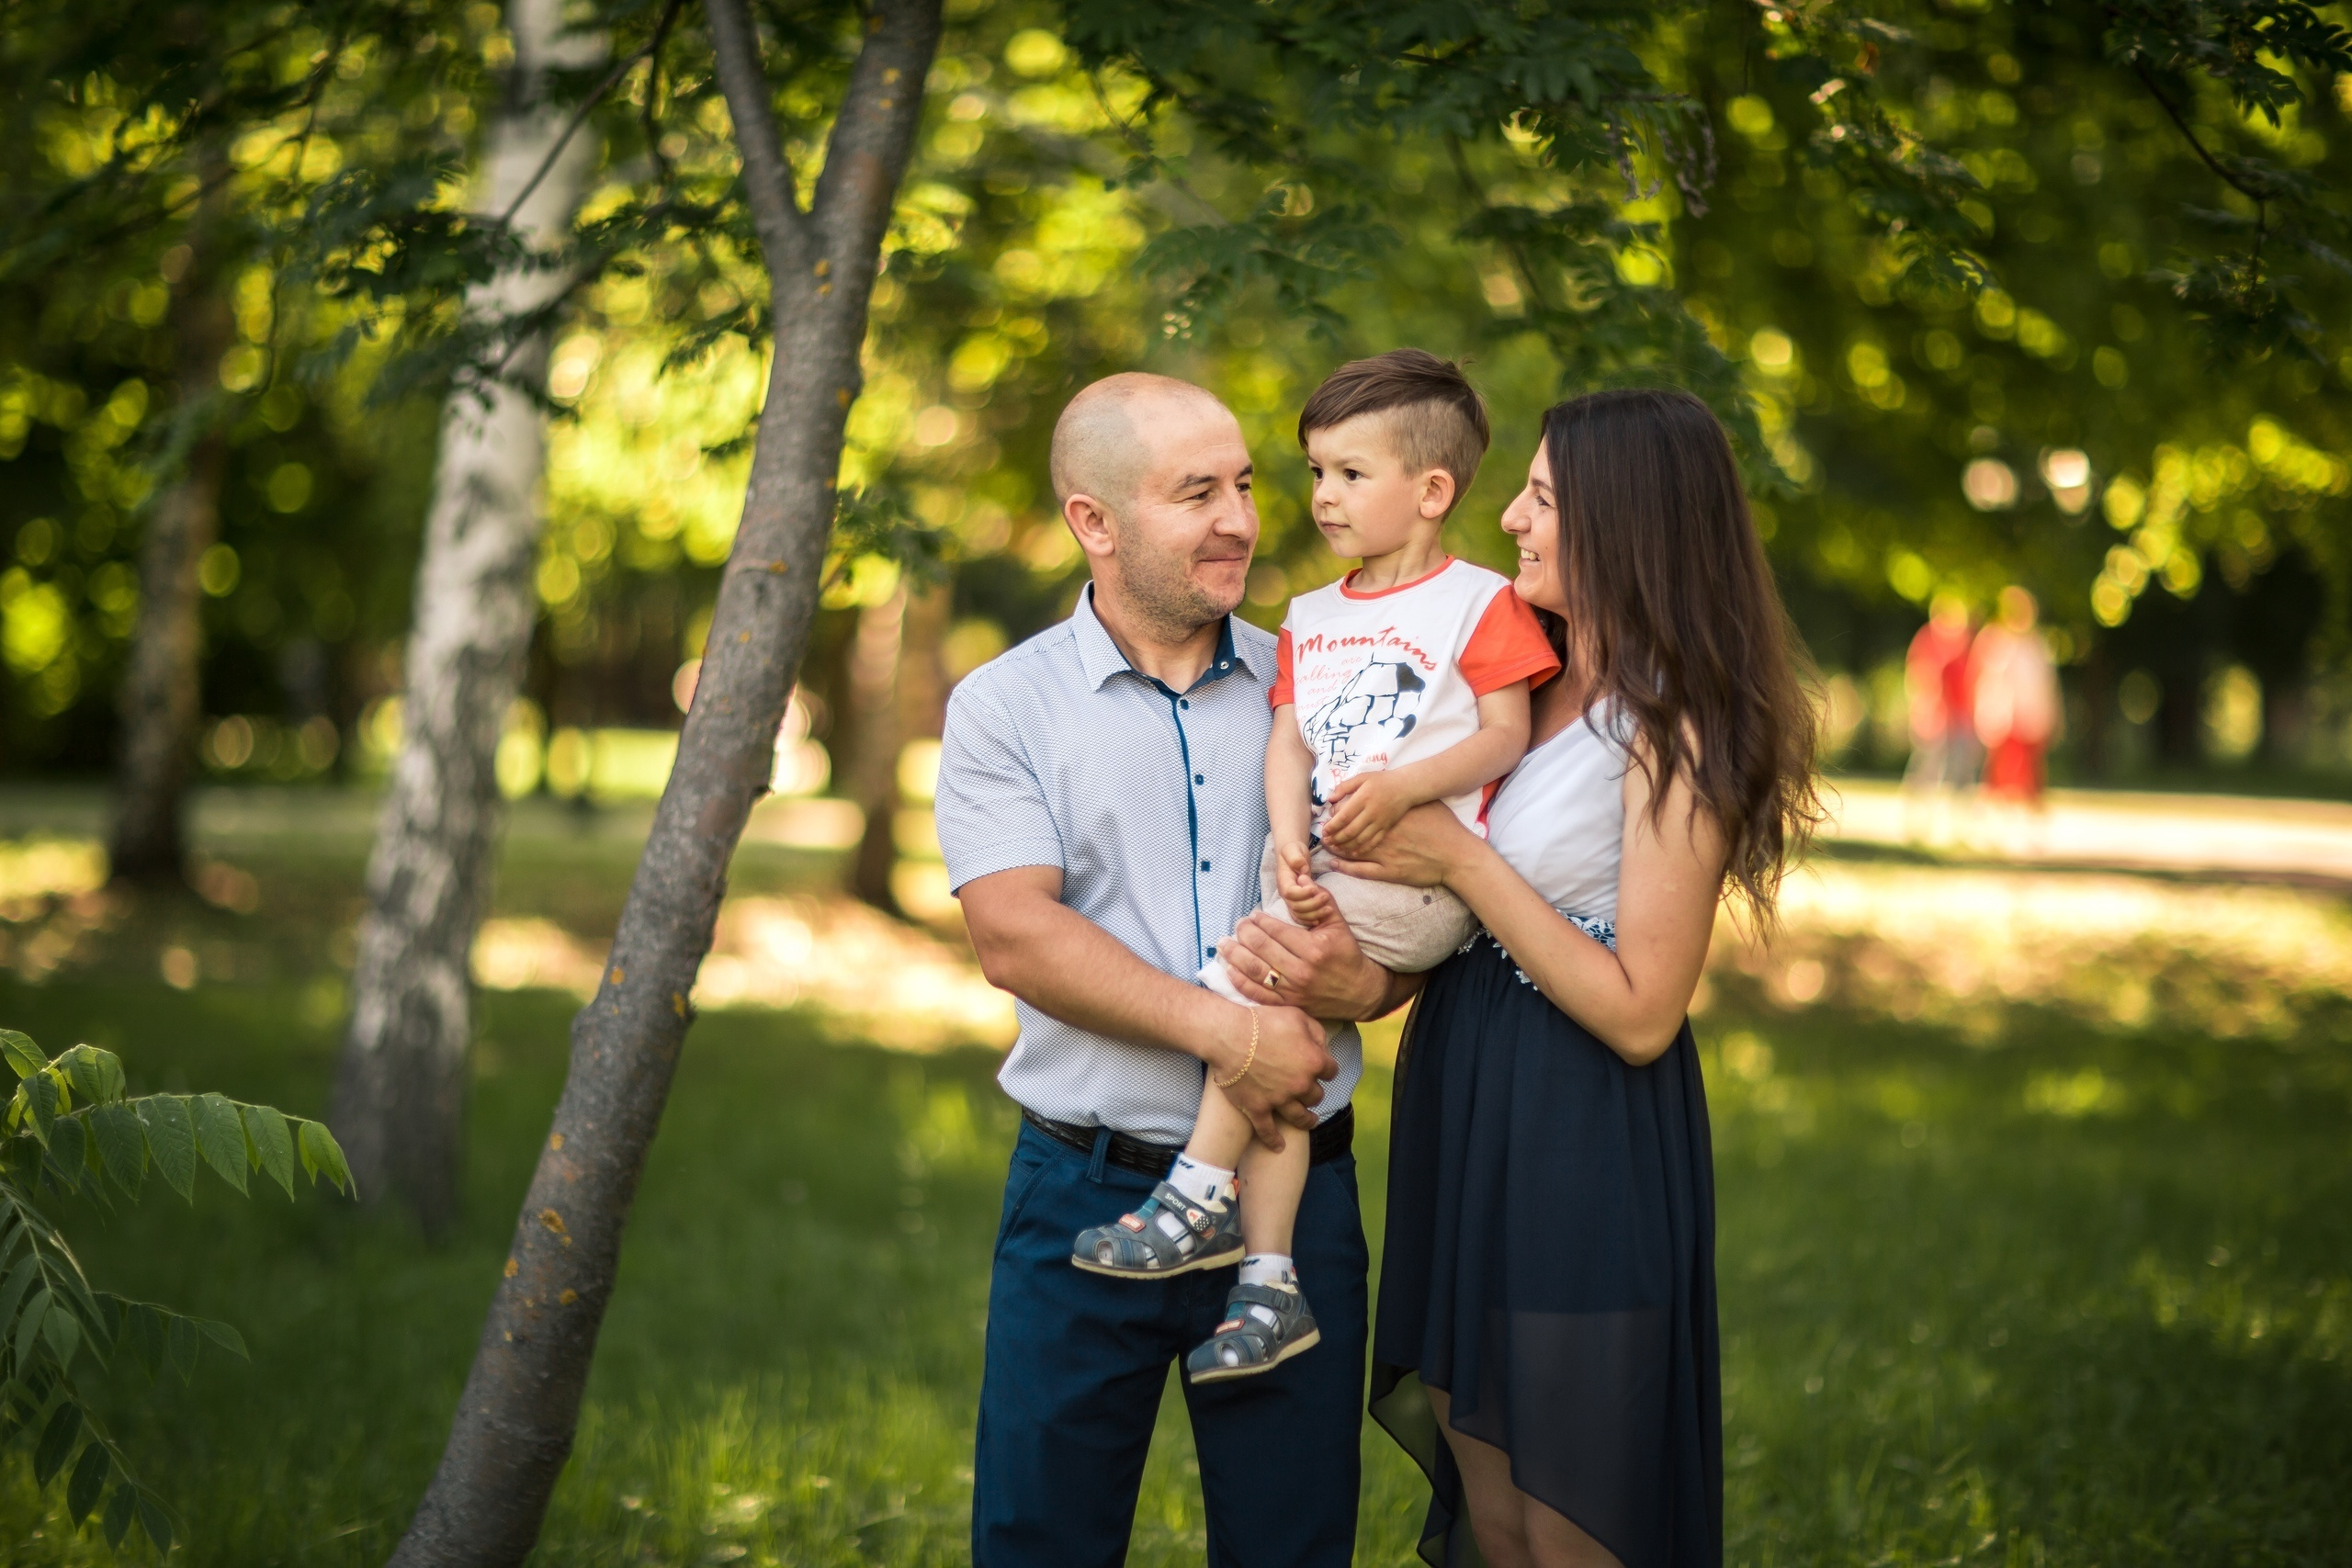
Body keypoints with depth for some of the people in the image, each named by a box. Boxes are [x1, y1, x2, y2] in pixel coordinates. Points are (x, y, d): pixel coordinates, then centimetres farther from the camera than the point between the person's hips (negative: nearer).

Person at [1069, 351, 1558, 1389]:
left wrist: (1403, 786, -20)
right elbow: (1288, 742, 11)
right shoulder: (1309, 619, 21)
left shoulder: (1477, 602, 3)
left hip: (1421, 879, -6)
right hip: (1320, 876, 6)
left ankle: (1202, 1195, -16)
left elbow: (1507, 735, -4)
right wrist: (1291, 848, -8)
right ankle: (1269, 1282, -8)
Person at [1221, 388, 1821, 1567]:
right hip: (1463, 1115, 8)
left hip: (1584, 1150, -8)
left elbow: (1638, 1014, -19)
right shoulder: (1532, 687, 8)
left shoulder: (1673, 733, -16)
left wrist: (1461, 863, -18)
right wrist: (1340, 968, -11)